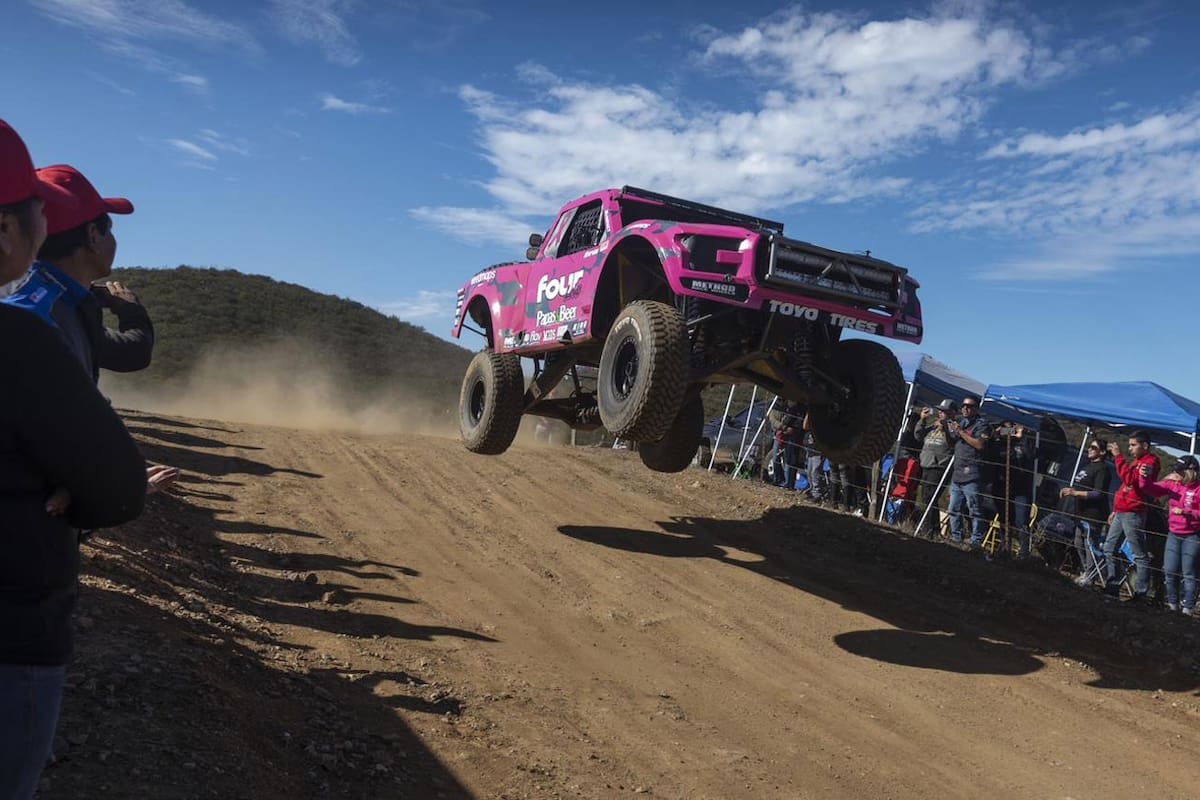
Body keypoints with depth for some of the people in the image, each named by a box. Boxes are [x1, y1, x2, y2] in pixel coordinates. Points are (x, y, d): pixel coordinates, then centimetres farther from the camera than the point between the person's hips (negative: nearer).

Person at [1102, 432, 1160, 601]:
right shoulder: (1136, 461, 23)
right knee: (1109, 549, 12)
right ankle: (1112, 587, 17)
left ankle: (1142, 592, -1)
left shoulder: (1150, 461, -7)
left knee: (1139, 554, -4)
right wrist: (1115, 510, 24)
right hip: (1121, 513, 10)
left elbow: (1131, 480, -22)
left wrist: (1119, 457, -20)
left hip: (1133, 514, -10)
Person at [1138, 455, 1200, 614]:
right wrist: (1144, 477, -21)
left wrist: (1185, 512, -25)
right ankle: (1173, 604, 25)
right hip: (1173, 535, 5)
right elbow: (1152, 490, -4)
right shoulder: (1172, 483, 1)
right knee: (1169, 571, 10)